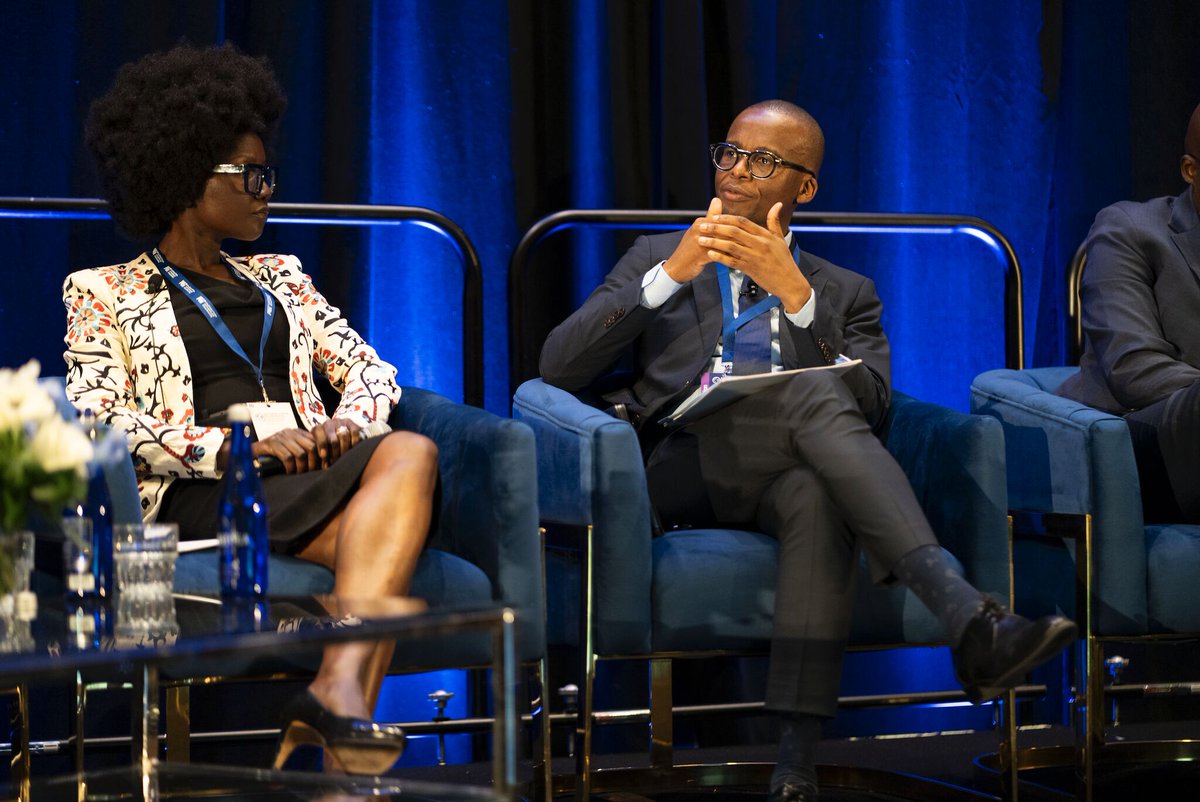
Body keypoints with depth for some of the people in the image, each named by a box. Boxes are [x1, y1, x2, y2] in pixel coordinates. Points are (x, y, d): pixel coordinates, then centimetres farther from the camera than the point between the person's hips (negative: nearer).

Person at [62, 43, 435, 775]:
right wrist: (240, 446, -16)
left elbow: (370, 370, 20)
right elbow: (101, 426, -2)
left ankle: (340, 689, -46)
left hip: (310, 476, 5)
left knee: (407, 454, -33)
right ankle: (341, 707, -41)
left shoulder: (278, 279, 29)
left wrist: (348, 422, -6)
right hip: (202, 497, -5)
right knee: (409, 459, -32)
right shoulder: (104, 294, 14)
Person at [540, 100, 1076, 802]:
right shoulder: (656, 259, 25)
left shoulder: (844, 293, 25)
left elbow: (871, 406, 4)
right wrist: (670, 275, -2)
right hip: (681, 468, -1)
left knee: (816, 493, -39)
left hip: (783, 476, 1)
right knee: (815, 394, -33)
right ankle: (969, 619, -50)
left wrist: (794, 292, -7)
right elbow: (561, 367, 8)